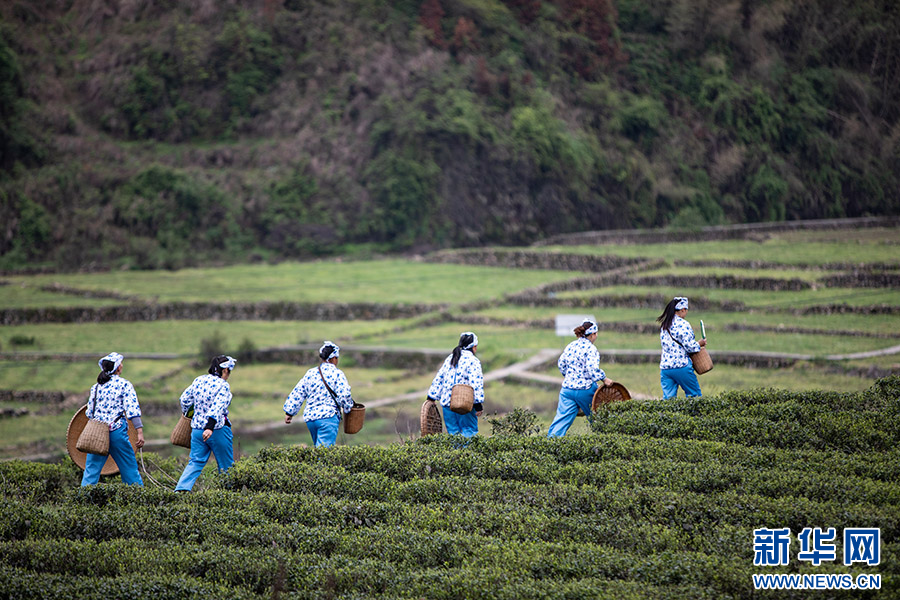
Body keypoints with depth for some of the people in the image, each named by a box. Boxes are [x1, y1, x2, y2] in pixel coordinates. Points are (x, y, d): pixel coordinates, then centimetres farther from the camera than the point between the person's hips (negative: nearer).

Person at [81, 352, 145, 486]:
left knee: (91, 469, 5)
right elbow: (132, 409, -11)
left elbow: (90, 412, 12)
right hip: (117, 431, -4)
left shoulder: (96, 387, 11)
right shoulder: (124, 384, -2)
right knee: (129, 467, 4)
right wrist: (140, 432, -15)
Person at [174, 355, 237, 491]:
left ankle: (181, 488, -9)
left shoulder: (198, 380, 7)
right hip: (218, 430, -5)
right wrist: (210, 427, -35)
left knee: (195, 462, 9)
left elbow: (184, 398, 17)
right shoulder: (223, 386, -13)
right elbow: (217, 407, -26)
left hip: (197, 428, 6)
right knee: (226, 465, 10)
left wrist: (186, 413, 37)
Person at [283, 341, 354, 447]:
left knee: (318, 447, 19)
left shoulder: (310, 373, 11)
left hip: (309, 417, 6)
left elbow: (297, 393, 13)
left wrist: (289, 412, 18)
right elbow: (344, 396, -11)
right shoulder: (337, 374, -5)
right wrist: (348, 408, 9)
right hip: (328, 417, -6)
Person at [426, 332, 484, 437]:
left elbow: (438, 379, 19)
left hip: (446, 402, 6)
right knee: (469, 432, -3)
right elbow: (476, 384, -14)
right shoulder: (473, 361, -6)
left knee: (452, 432, 10)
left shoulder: (449, 359, 15)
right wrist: (478, 405, -16)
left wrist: (431, 398, 26)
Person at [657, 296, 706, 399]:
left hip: (665, 367, 6)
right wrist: (699, 344, 5)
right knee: (695, 395, 6)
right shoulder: (683, 324, -10)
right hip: (681, 367, -6)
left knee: (668, 398, 3)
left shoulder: (663, 326, 13)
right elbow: (689, 346, -15)